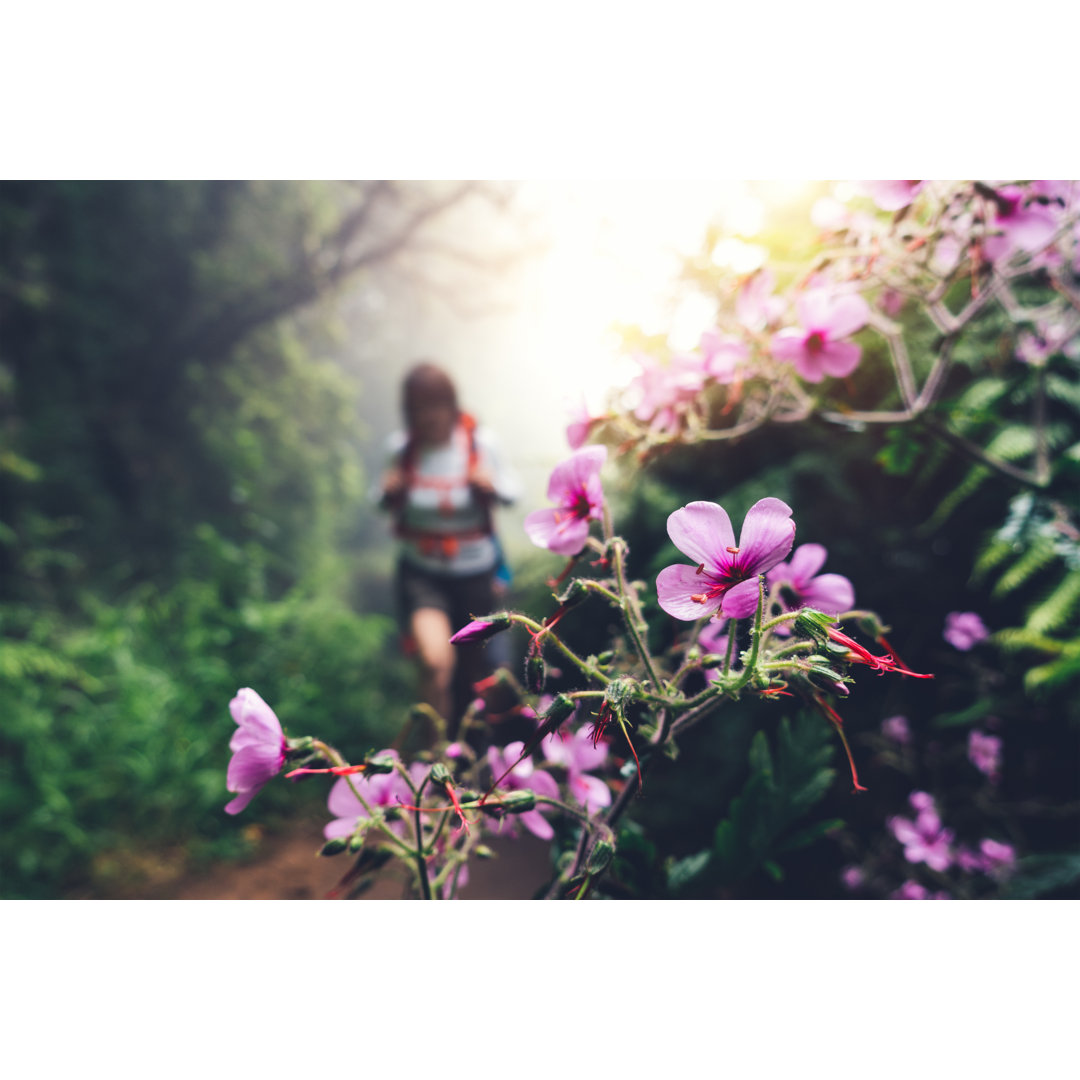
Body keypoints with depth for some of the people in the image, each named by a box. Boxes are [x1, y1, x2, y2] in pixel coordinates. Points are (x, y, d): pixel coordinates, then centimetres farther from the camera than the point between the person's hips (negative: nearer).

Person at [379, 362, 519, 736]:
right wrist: (389, 494, -15)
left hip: (475, 571, 1)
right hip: (421, 571, -1)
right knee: (435, 660, -22)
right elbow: (391, 506, 8)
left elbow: (511, 492, 1)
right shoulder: (402, 447, -7)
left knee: (473, 660, 16)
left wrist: (491, 487, -20)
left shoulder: (480, 442, -10)